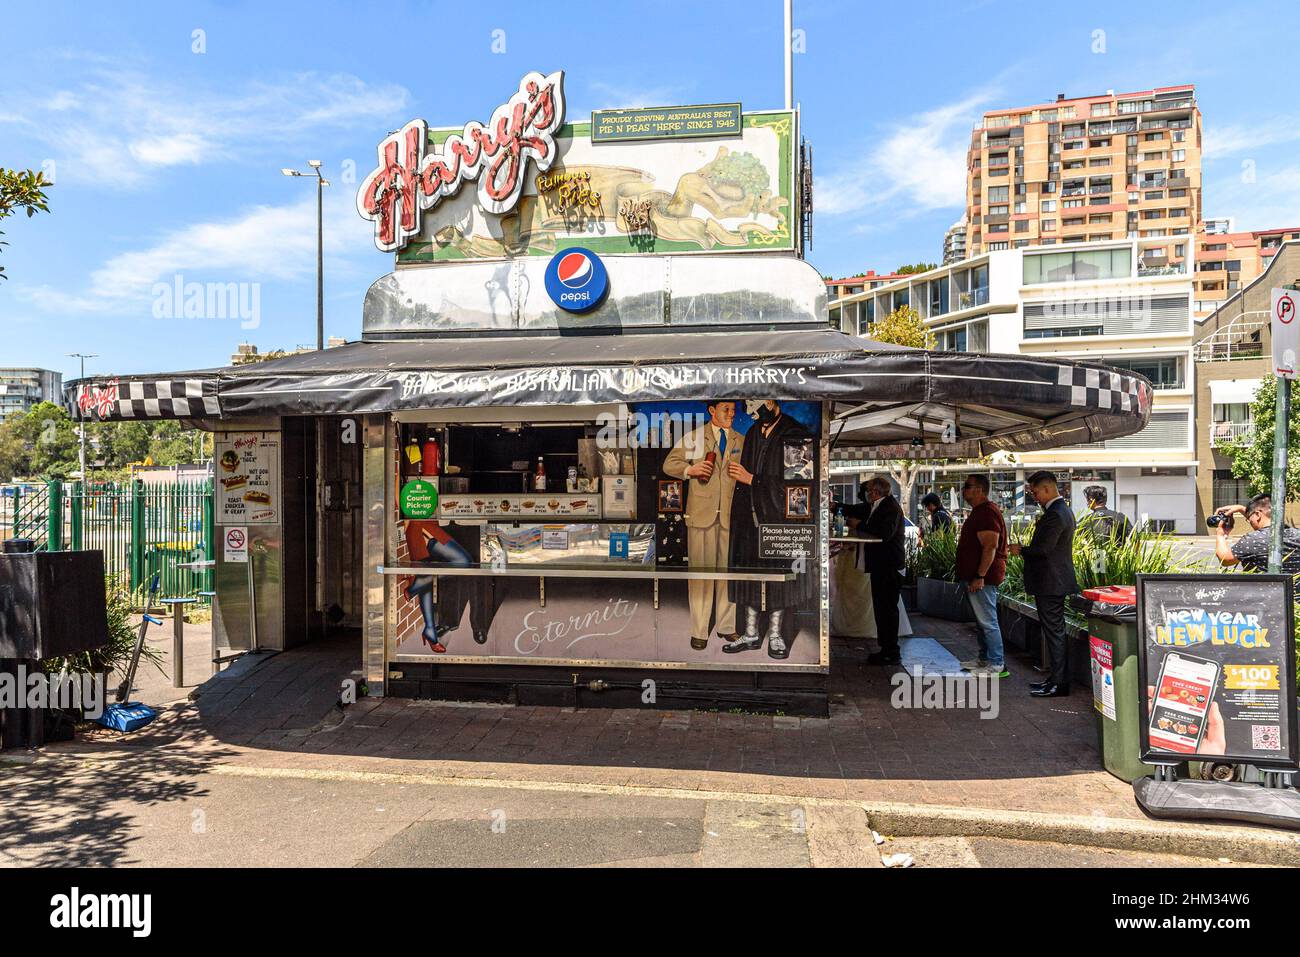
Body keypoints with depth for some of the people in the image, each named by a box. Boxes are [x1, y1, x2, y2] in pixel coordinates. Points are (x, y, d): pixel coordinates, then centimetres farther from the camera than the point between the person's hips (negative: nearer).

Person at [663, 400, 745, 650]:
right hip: (701, 513, -2)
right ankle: (699, 631, 6)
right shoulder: (693, 437, 8)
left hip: (730, 514, 2)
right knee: (700, 570, -1)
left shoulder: (741, 441, 14)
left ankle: (726, 625, 18)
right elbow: (669, 464, 8)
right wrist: (689, 469, -10)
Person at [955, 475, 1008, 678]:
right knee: (981, 621, 17)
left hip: (982, 577, -11)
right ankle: (984, 659, 26)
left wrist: (980, 576, -24)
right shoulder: (978, 511, 18)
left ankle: (997, 665, 0)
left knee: (988, 621, -6)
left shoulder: (987, 512, -17)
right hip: (975, 576, 11)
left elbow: (990, 547, -23)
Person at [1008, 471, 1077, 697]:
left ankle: (1059, 684, 2)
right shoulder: (1062, 510, 14)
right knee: (1055, 630, 16)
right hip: (1055, 581, 11)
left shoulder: (1055, 515, -20)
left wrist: (1020, 550, -9)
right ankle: (1056, 678, 25)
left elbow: (1043, 549, -24)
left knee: (1054, 631, -4)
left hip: (1050, 583, -11)